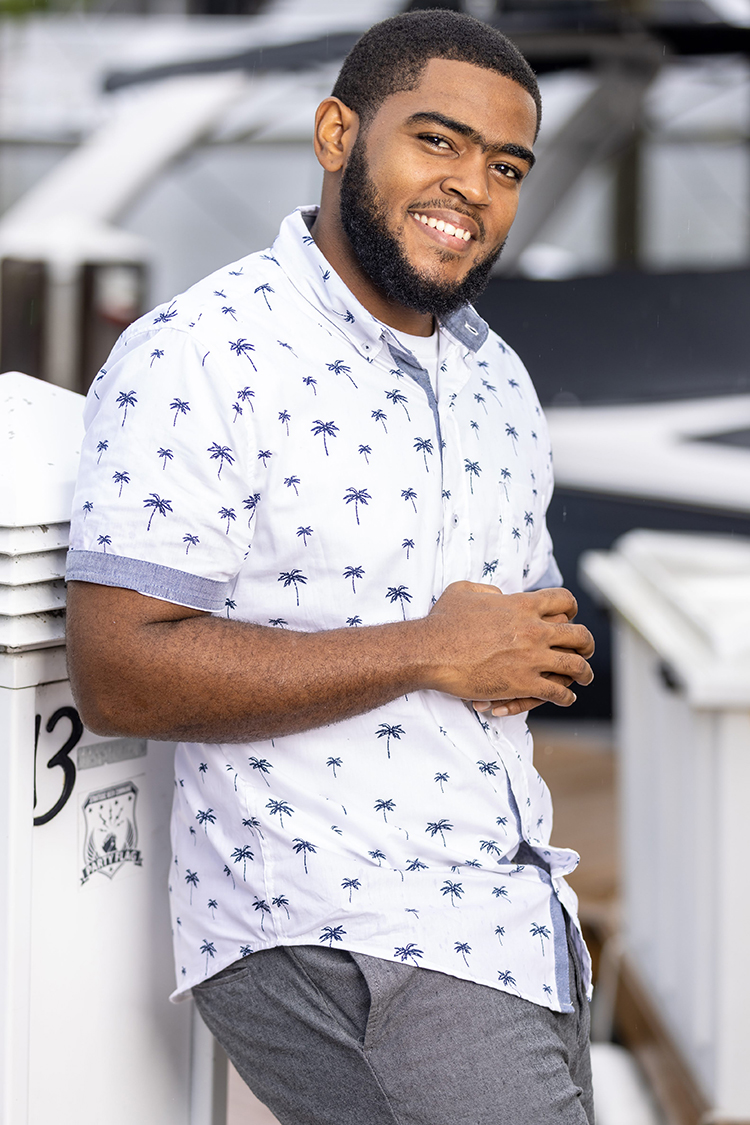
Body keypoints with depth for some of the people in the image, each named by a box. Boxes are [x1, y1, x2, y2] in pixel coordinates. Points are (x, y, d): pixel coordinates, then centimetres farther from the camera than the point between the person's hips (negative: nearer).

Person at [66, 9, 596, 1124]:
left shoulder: (496, 375, 13)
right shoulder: (199, 360, -12)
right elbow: (120, 675, -21)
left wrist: (542, 645, 3)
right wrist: (432, 652, -19)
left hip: (514, 913, 8)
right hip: (332, 939, -8)